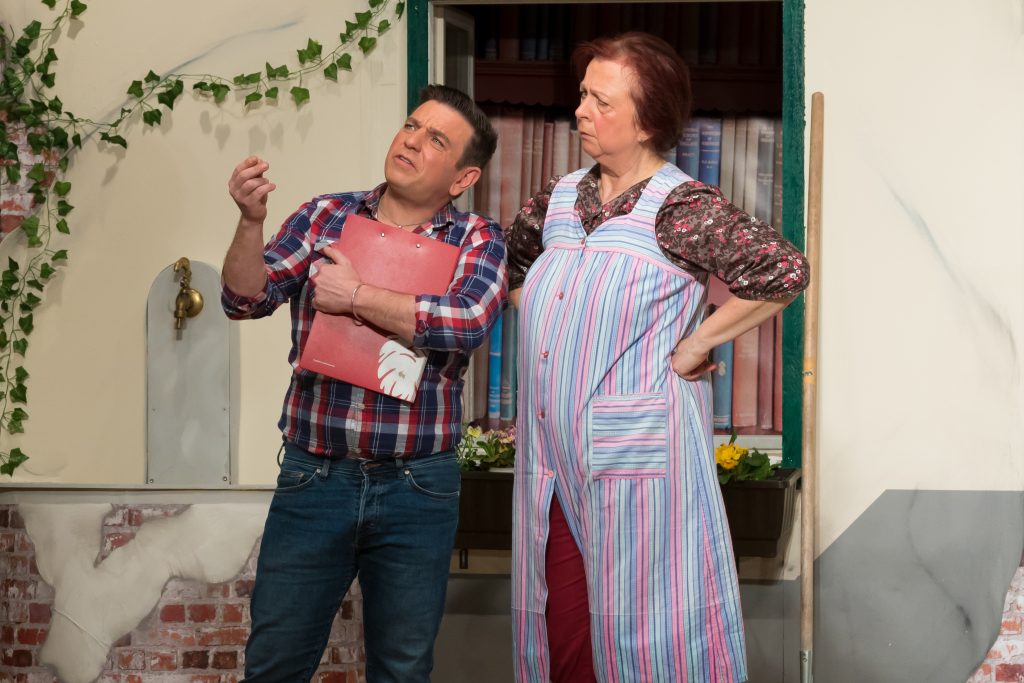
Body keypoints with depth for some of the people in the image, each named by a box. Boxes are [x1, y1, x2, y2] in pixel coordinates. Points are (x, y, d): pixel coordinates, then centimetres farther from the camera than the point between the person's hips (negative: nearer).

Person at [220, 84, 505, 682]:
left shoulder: (477, 241, -1)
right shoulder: (324, 217, 5)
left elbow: (467, 323, -19)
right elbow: (246, 300, -1)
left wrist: (356, 296, -14)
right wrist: (251, 222, -18)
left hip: (417, 491, -1)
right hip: (314, 477, 1)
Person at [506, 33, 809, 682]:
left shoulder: (682, 208, -10)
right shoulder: (558, 201, 11)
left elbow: (785, 270, -22)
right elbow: (508, 264, 31)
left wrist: (695, 346, -14)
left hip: (636, 457, -6)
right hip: (552, 459, 6)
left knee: (643, 630, 0)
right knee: (559, 631, 11)